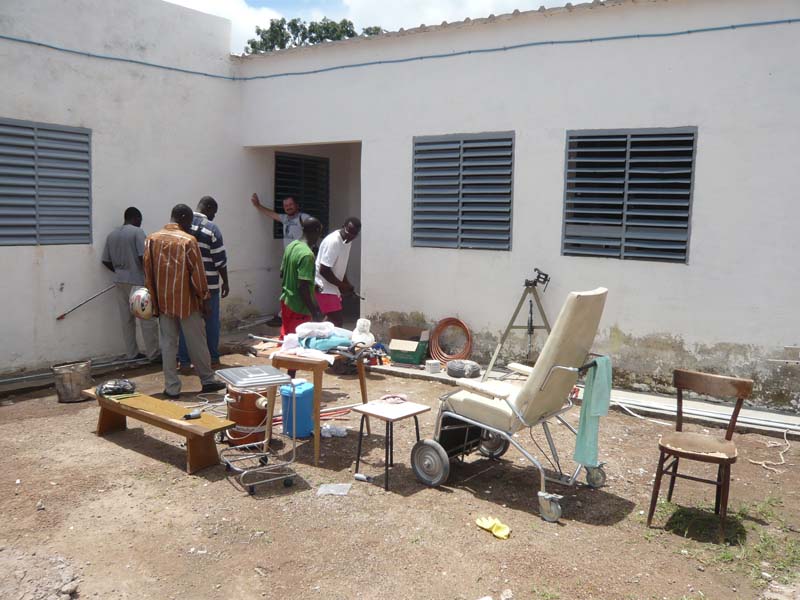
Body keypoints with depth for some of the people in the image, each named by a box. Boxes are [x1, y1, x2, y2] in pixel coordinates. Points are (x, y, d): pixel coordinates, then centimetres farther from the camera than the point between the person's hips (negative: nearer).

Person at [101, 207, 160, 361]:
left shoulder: (112, 235, 11)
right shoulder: (137, 232, -9)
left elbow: (106, 261, 11)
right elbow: (143, 257, -17)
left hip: (120, 282, 7)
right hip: (137, 282, -7)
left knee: (127, 319, 11)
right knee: (147, 319, -1)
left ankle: (131, 353, 16)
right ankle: (153, 354, 2)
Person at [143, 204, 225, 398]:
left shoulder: (152, 239, 3)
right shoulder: (188, 240, -10)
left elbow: (148, 271, 6)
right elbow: (197, 273, -9)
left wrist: (154, 297, 12)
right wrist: (204, 299, -2)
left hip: (162, 301, 4)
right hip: (186, 301, -4)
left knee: (168, 344, 7)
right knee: (197, 342, 8)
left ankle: (172, 388, 8)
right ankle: (207, 380, 19)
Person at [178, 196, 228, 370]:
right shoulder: (211, 228, -11)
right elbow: (220, 260, -11)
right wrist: (225, 283, 0)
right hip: (208, 284, -4)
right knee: (211, 322, 10)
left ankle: (184, 361, 11)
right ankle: (212, 359, 19)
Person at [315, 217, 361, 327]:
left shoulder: (347, 241, 3)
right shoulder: (333, 242, -25)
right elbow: (324, 271, -26)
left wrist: (346, 283, 6)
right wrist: (341, 285, -18)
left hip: (332, 285, 10)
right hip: (324, 286, -10)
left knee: (333, 319, 21)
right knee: (336, 322, -12)